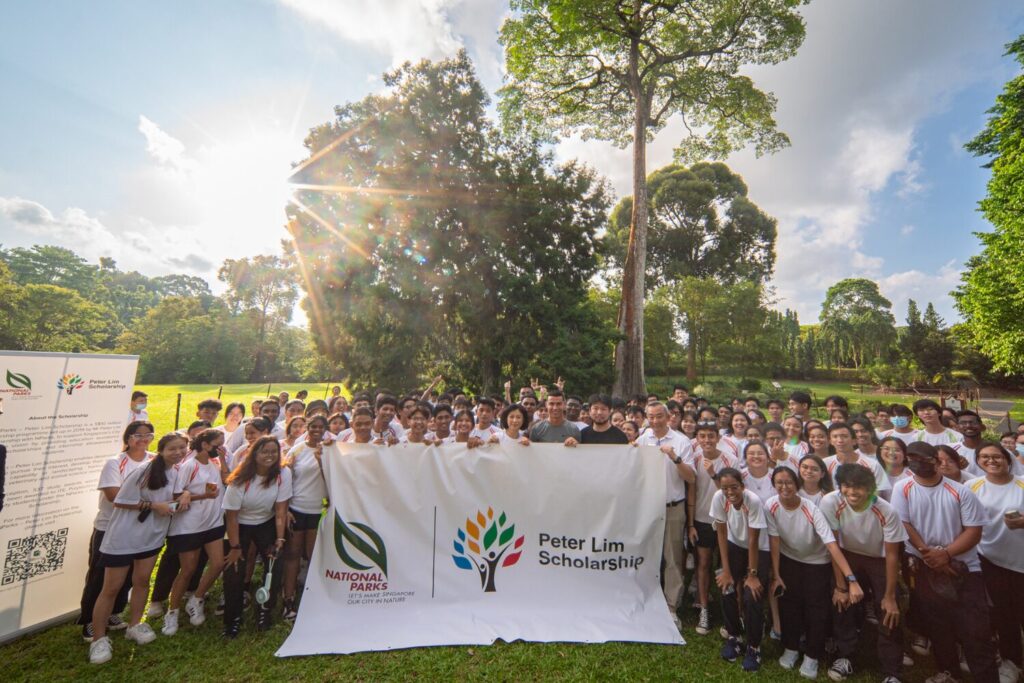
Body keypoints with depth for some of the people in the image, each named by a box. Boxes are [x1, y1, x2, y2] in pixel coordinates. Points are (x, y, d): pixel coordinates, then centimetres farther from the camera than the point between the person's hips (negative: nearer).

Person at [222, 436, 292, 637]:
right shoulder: (241, 479, -24)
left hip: (267, 524, 2)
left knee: (275, 566, -5)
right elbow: (231, 515, -15)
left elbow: (281, 509, -15)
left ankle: (264, 611, 20)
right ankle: (233, 619, 21)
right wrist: (235, 547, -12)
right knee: (234, 571, -4)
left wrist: (279, 539, -19)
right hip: (240, 525, -1)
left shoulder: (283, 474, -19)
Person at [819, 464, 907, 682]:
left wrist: (890, 596, -12)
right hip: (849, 556, 0)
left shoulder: (886, 511, -29)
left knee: (889, 613, -5)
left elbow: (892, 555, -16)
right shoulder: (830, 503, -29)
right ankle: (845, 657, 15)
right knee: (842, 603, -7)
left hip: (880, 560, 0)